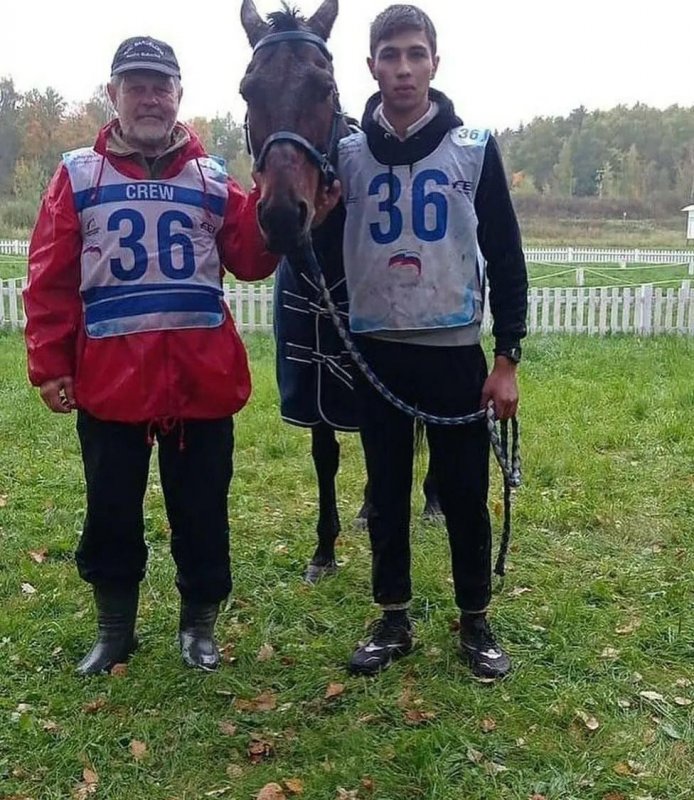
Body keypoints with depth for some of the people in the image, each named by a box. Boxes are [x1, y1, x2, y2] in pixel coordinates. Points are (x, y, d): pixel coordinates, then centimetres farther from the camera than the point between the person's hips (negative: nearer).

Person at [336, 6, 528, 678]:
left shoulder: (475, 149, 1)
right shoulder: (346, 155, 3)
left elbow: (506, 257, 1)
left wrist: (507, 357, -3)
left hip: (454, 350, -1)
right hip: (376, 351, 1)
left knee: (465, 492, 5)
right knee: (386, 492, 9)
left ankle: (475, 623, 23)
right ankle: (393, 622, 24)